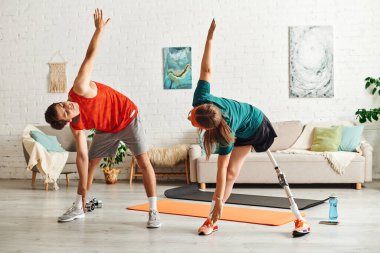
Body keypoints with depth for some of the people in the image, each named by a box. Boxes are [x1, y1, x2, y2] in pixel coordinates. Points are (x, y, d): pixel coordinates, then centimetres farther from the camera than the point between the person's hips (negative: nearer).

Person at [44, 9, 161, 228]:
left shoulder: (79, 90, -29)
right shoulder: (77, 127, -18)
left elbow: (90, 56, -27)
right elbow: (82, 156, -16)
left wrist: (99, 29, -28)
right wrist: (83, 186, -17)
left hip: (128, 118, -4)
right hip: (106, 130, 4)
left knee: (144, 162, -12)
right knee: (90, 163, 5)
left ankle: (153, 211, -8)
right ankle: (79, 208, 22)